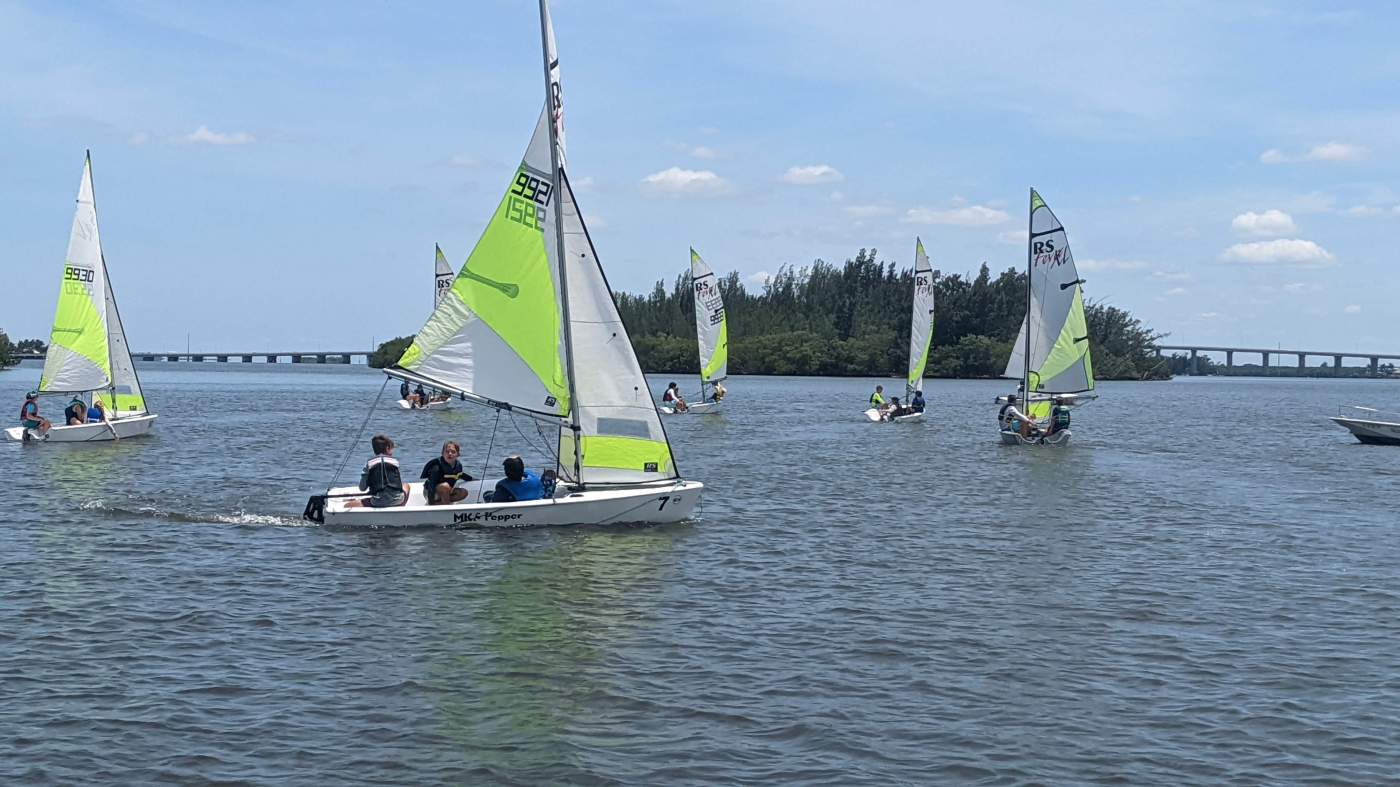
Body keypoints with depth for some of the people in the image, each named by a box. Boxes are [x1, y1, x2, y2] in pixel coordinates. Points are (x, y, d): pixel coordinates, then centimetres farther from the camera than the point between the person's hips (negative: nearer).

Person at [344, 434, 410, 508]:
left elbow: (362, 488, 7)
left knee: (348, 506, 6)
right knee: (406, 486, 37)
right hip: (396, 501, 2)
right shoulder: (395, 461, 10)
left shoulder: (369, 463, 6)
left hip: (377, 503, -2)